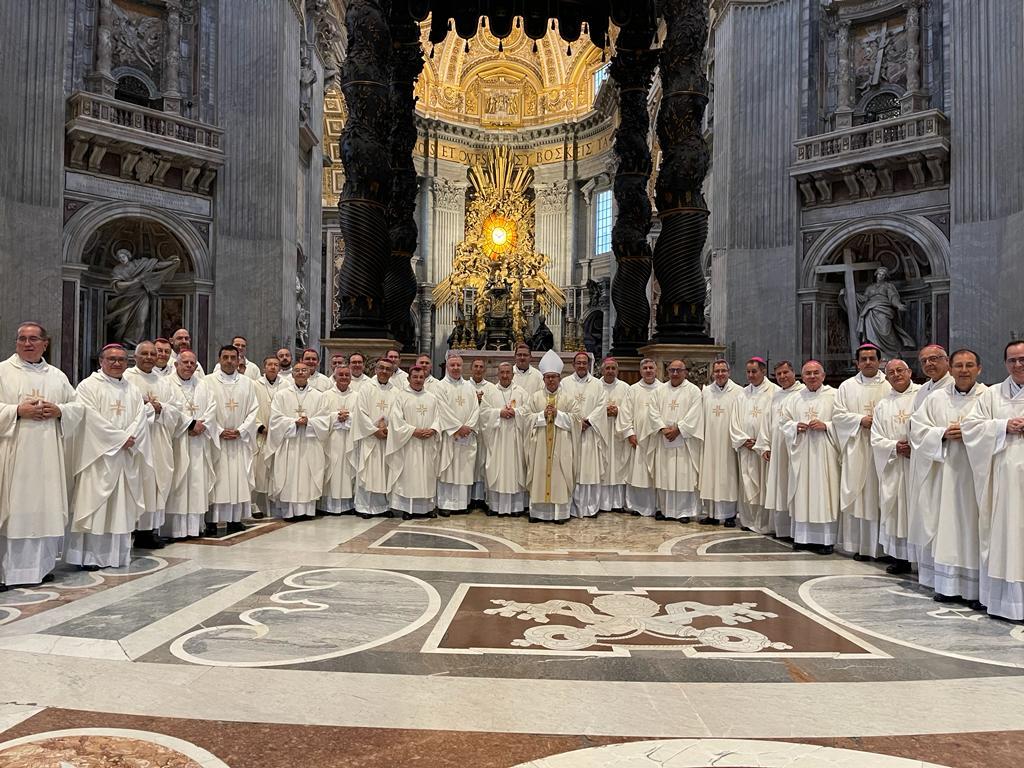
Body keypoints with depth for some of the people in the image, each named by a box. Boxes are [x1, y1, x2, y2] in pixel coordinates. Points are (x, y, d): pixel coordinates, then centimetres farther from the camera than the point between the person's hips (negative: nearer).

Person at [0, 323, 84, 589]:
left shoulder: (57, 376, 14)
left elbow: (79, 406, 14)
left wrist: (59, 411, -4)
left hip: (47, 455, 3)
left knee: (45, 508, 5)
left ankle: (39, 565, 16)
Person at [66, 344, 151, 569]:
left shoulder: (133, 391, 16)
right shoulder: (89, 386, -1)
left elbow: (140, 419, 5)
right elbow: (93, 419, -12)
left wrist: (129, 439, -12)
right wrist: (121, 438, -13)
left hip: (126, 457, 5)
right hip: (99, 455, -5)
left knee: (122, 505, 5)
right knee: (95, 502, -5)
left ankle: (118, 553, 11)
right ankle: (89, 555, 0)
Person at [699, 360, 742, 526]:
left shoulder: (738, 391, -3)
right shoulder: (705, 392, 9)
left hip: (728, 443, -3)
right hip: (710, 442, 4)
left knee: (728, 478, 1)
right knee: (709, 477, 5)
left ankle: (729, 515, 10)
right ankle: (711, 513, 14)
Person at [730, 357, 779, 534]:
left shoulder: (774, 392, -4)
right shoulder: (743, 394, 11)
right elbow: (735, 421, 10)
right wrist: (744, 440, -4)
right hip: (746, 448, 5)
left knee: (766, 484, -3)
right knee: (747, 485, 7)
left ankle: (766, 524, 4)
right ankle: (749, 521, 15)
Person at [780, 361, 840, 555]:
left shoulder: (834, 396, 2)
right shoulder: (794, 398, 13)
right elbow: (783, 422, 14)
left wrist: (826, 426, -15)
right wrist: (795, 427, -5)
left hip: (825, 454, -3)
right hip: (801, 454, 3)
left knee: (824, 493, -4)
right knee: (802, 493, 5)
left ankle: (826, 539, 3)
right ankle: (803, 537, 12)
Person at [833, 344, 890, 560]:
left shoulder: (890, 386, 6)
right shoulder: (847, 386, 11)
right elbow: (838, 414, 4)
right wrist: (861, 419, -9)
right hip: (856, 448, 1)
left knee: (879, 496, -1)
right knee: (856, 493, 0)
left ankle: (879, 544, 5)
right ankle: (858, 544, 5)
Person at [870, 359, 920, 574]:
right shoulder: (882, 406, 14)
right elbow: (876, 439, 9)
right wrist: (895, 447, -8)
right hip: (893, 467, 4)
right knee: (895, 510, 5)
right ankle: (900, 557, 13)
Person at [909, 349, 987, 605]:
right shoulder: (936, 398, 9)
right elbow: (917, 428, 5)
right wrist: (943, 433, -10)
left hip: (975, 473, -2)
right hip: (944, 473, 2)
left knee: (972, 526, -2)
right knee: (946, 526, 4)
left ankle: (977, 587, 7)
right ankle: (948, 584, 11)